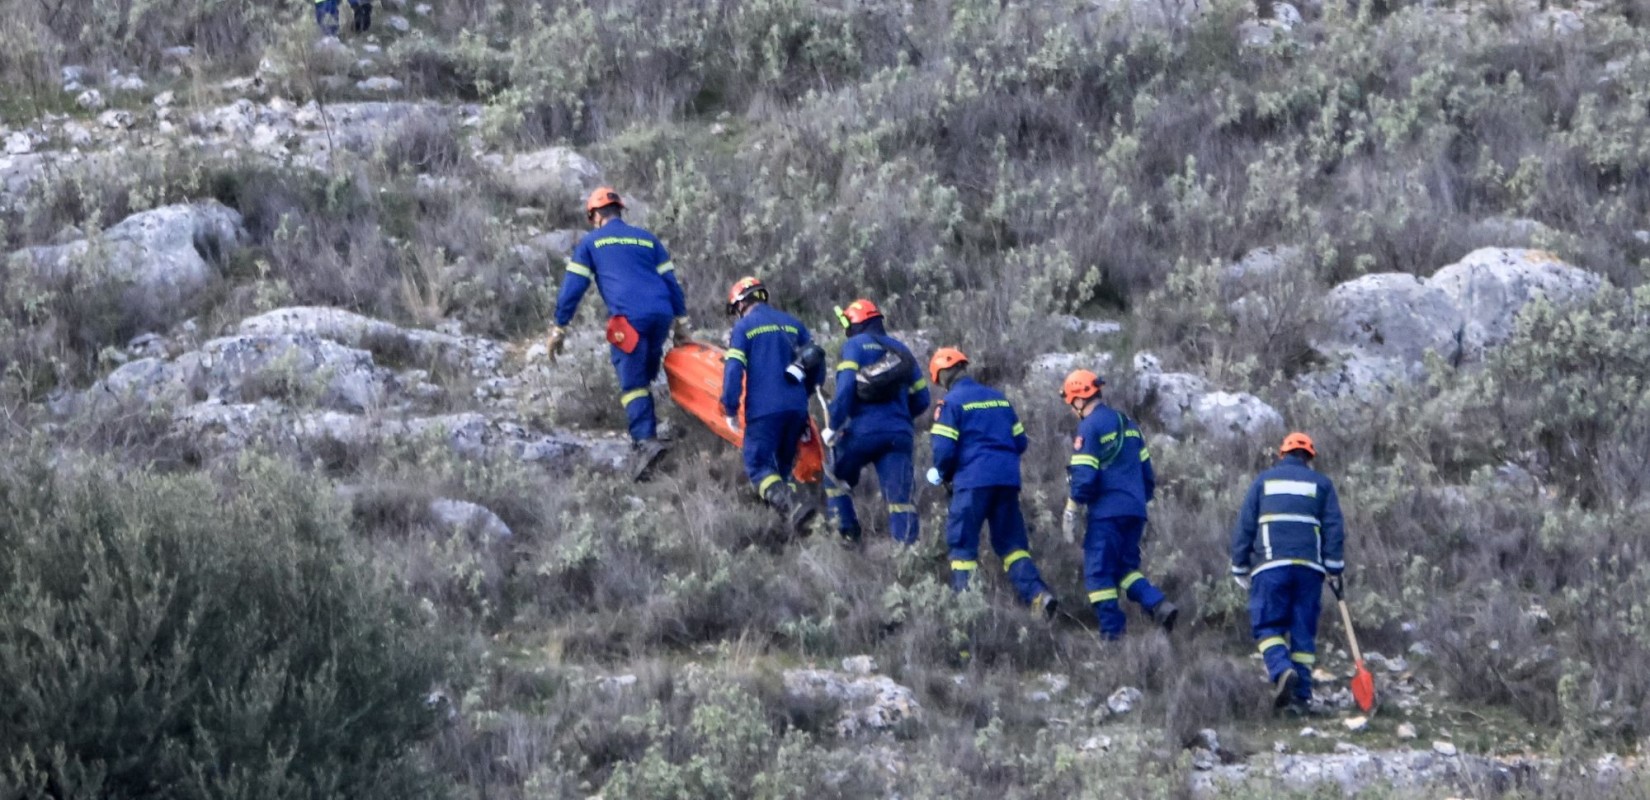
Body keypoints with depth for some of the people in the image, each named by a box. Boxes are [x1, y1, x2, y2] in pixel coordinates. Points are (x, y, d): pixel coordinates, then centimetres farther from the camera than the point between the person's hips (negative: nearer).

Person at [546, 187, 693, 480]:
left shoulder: (591, 242, 14)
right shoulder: (646, 239, 24)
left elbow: (573, 287, 9)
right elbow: (671, 282, 22)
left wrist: (558, 328, 13)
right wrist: (682, 323, 25)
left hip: (629, 318, -4)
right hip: (662, 314, 4)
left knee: (632, 383, -7)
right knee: (644, 378, 16)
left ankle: (646, 441, -24)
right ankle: (643, 434, 10)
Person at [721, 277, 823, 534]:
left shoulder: (744, 327, 0)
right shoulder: (792, 323, 16)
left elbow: (733, 370, -7)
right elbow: (817, 364, 15)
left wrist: (730, 410, 0)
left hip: (764, 409, -6)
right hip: (796, 408, 6)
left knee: (758, 466, -8)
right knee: (782, 467, 18)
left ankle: (793, 504, -33)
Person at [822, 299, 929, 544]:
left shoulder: (855, 346, 1)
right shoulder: (901, 350, 18)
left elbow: (845, 388, -13)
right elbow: (921, 399, 17)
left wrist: (833, 427, -7)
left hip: (863, 431, -4)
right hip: (900, 434, 4)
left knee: (835, 480, 18)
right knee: (900, 497, -1)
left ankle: (847, 531, 7)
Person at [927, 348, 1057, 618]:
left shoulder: (951, 403, -4)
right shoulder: (999, 398, 14)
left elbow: (944, 449, -9)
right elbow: (1020, 441, 17)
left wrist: (942, 474, 11)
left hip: (973, 480, -5)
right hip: (1008, 478, 5)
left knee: (962, 543, 4)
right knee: (1011, 542, 9)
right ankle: (1037, 594, -8)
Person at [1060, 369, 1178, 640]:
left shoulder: (1089, 427, -8)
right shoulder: (1127, 423, 16)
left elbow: (1084, 476, -14)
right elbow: (1147, 472, 19)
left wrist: (1072, 513, -6)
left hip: (1107, 512, -8)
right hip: (1135, 511, 8)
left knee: (1098, 572, 0)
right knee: (1126, 567, 16)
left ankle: (1112, 633, -3)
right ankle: (1158, 605, -7)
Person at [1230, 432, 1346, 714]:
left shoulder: (1264, 481, 13)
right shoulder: (1321, 484, 14)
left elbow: (1244, 527, 9)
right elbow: (1334, 529, 5)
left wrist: (1240, 570, 13)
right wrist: (1334, 569, 7)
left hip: (1271, 565, -1)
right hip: (1309, 568, 1)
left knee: (1267, 626, 0)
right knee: (1303, 630, 6)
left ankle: (1282, 670, -27)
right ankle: (1301, 694, 1)